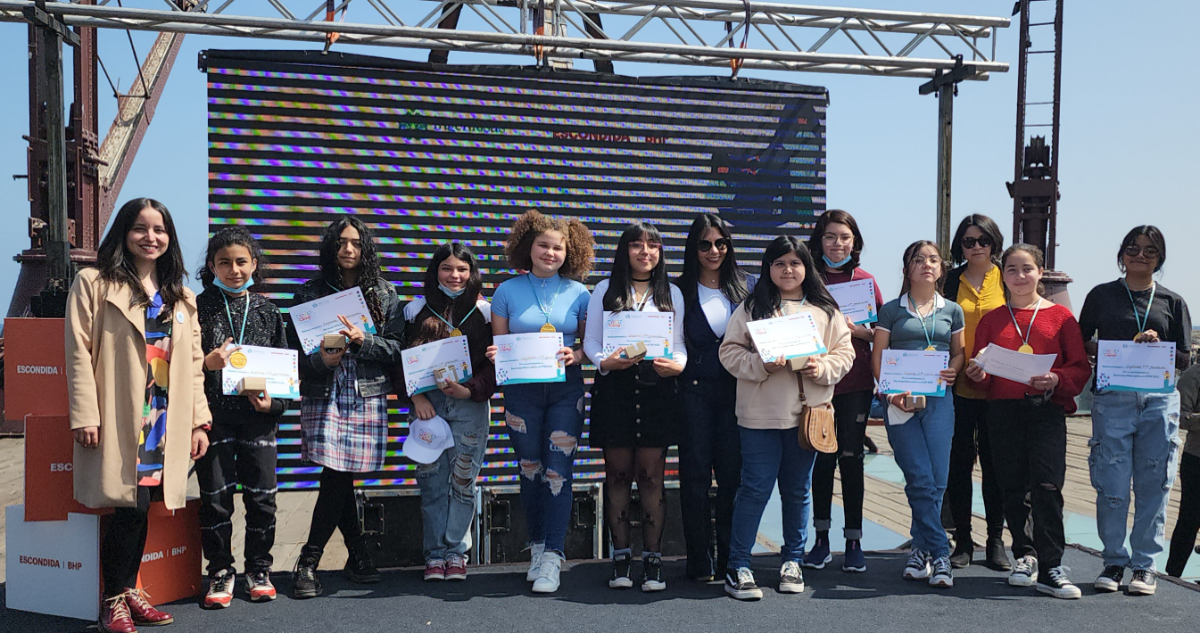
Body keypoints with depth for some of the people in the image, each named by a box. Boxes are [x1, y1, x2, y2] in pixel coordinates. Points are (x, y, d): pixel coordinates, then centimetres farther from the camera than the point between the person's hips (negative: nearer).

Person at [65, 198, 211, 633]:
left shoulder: (180, 296, 17)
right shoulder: (94, 284, 2)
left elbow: (193, 363, 16)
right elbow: (79, 353, -4)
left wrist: (200, 420, 9)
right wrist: (84, 416, -11)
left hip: (165, 420, 5)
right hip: (119, 418, -4)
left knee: (142, 504, 6)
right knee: (130, 506, -7)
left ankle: (129, 591, 20)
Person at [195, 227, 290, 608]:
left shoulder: (268, 312, 9)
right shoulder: (199, 308, 4)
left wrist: (274, 402, -4)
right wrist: (206, 363, -18)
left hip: (258, 416, 1)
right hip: (214, 415, -1)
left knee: (262, 497, 5)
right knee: (215, 498, 3)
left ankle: (258, 569, 21)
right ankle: (220, 572, 19)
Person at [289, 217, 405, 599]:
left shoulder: (385, 294, 8)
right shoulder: (311, 292, 7)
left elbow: (396, 348, 2)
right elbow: (295, 346, 5)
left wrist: (362, 340, -15)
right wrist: (321, 360, -14)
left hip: (368, 396, 0)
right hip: (324, 394, 0)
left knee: (338, 476, -2)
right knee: (338, 477, -5)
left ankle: (308, 563, 10)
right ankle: (358, 554, 11)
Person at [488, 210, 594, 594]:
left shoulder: (578, 294, 4)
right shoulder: (508, 292, 4)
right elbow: (498, 345, 7)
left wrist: (576, 355, -13)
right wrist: (495, 357, -14)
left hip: (566, 389, -1)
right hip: (522, 391, 1)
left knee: (558, 471, -6)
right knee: (531, 471, 8)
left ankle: (553, 556, -2)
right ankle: (537, 546, 23)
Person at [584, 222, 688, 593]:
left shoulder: (672, 294, 15)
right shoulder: (605, 291, 11)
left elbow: (679, 343, 13)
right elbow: (590, 340, 7)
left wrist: (677, 364, -9)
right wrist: (605, 361, -14)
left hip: (658, 388, 1)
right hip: (614, 388, 0)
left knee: (651, 476, -1)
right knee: (618, 474, 2)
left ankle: (652, 560, 6)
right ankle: (621, 559, 11)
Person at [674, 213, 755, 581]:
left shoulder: (747, 286, 9)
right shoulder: (680, 289, 5)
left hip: (736, 390, 2)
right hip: (695, 392, -1)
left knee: (732, 474, 5)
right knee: (696, 475, 1)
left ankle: (731, 558, 16)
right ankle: (700, 561, 10)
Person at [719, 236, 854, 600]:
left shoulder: (825, 310, 9)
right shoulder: (752, 308, 2)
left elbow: (845, 352, 9)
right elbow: (730, 351, -1)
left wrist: (823, 368, -10)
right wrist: (761, 365, -17)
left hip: (807, 412, 3)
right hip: (760, 415, -3)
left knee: (798, 489, 13)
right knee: (756, 488, -2)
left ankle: (792, 562, 27)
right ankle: (738, 567, 6)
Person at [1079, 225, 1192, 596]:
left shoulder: (1172, 302, 12)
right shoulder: (1102, 295, 10)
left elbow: (1183, 360, 11)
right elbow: (1082, 345, 7)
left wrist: (1156, 345, -9)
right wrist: (1128, 347, -9)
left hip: (1160, 400, 1)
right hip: (1112, 398, -1)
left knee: (1153, 485, 3)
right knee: (1112, 485, -1)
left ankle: (1145, 564, 13)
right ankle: (1114, 561, 11)